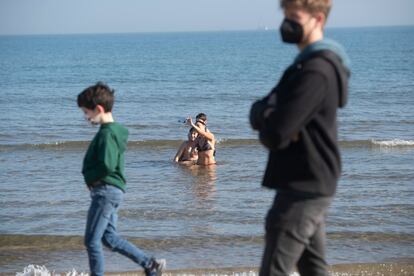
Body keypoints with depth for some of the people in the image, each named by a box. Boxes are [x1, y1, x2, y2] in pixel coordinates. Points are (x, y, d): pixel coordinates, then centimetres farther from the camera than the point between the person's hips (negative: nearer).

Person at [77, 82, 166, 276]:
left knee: (91, 240, -3)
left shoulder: (107, 133, -17)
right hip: (114, 191, 10)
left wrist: (89, 177, -10)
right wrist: (91, 177, 7)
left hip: (105, 191, -10)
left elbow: (107, 166, -28)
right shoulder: (115, 130, 14)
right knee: (109, 238, 16)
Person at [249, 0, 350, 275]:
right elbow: (259, 112, 11)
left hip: (303, 188, -10)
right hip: (312, 184, 10)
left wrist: (264, 114, -3)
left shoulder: (316, 72, -19)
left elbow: (276, 135, -25)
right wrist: (268, 113, -12)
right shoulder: (309, 62, 15)